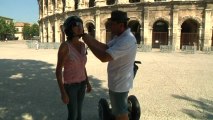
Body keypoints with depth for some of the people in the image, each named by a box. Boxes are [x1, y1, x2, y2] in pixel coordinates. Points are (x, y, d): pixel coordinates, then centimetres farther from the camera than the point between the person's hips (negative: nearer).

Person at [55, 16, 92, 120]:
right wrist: (63, 92, -19)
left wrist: (87, 82, 14)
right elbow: (58, 70, -18)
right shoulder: (64, 46, -23)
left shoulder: (82, 45, -1)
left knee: (78, 111, 20)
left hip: (81, 83, 6)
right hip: (70, 85, -6)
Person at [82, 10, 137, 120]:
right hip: (118, 81, 10)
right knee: (119, 111, 27)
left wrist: (89, 43, -22)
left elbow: (104, 57, -33)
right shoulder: (120, 36, 5)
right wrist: (91, 39, -5)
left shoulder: (126, 41, -29)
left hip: (119, 83, -10)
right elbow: (106, 47, 8)